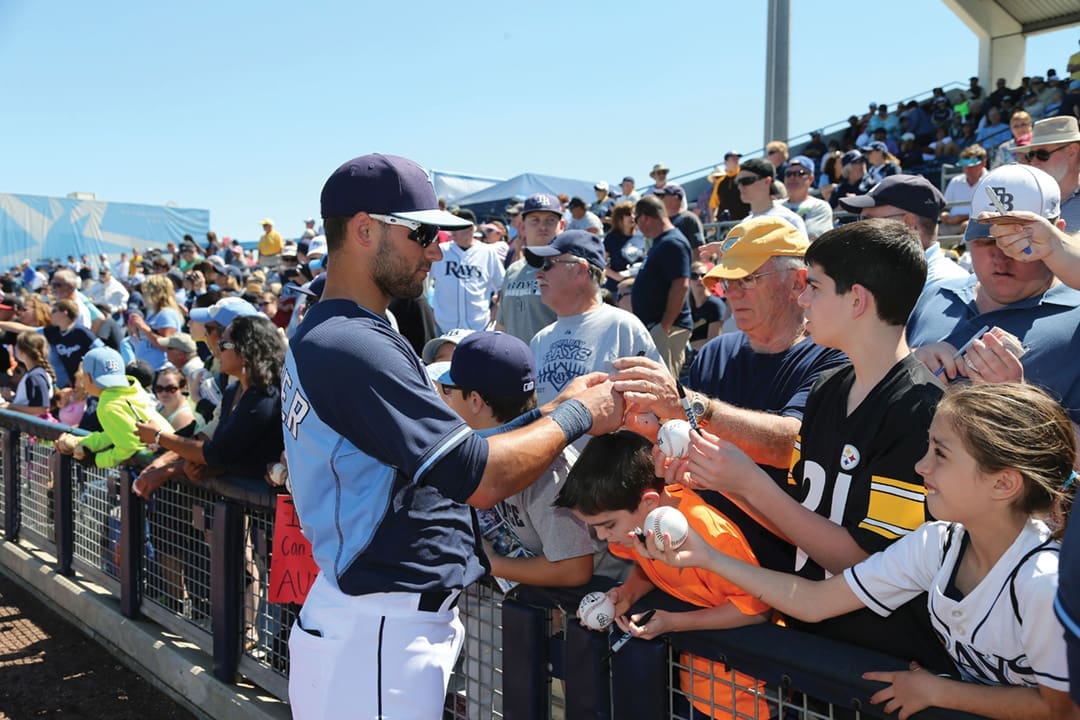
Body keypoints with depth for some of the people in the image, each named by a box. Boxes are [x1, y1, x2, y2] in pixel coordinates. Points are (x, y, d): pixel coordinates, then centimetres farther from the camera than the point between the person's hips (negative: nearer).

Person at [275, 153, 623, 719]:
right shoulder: (353, 346, -22)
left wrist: (548, 412, 3)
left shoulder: (318, 337, 10)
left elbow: (442, 448, 10)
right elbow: (480, 480, -25)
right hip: (377, 634, -10)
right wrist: (577, 416, -11)